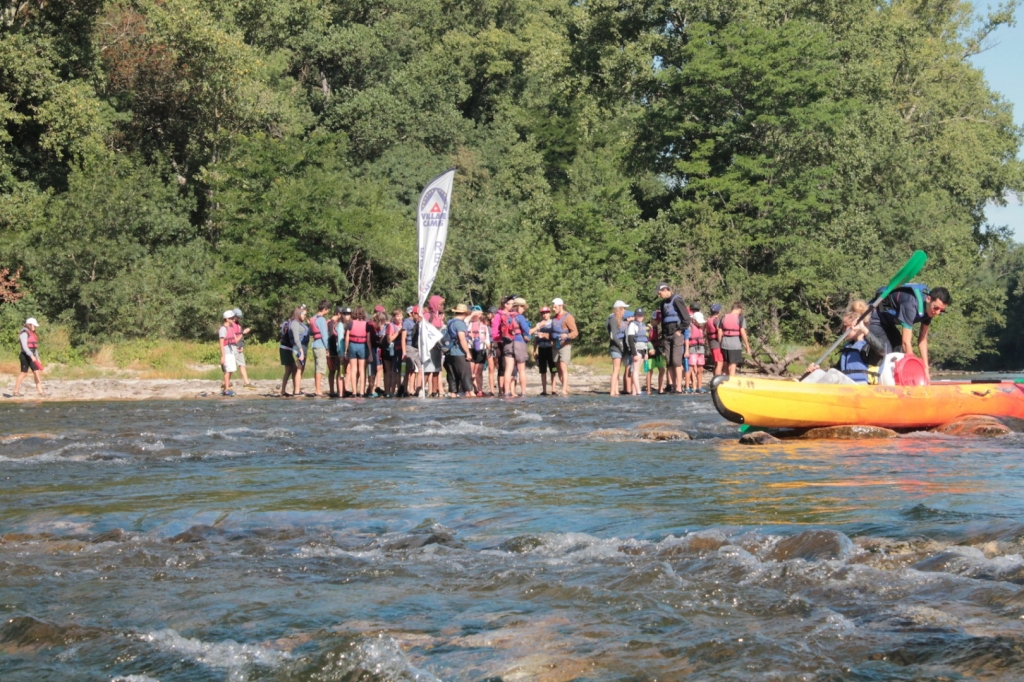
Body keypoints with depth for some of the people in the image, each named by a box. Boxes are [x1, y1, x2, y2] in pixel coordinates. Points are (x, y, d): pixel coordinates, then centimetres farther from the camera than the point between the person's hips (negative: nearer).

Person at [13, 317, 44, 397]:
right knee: (23, 373, -5)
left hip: (32, 356, 9)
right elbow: (24, 346, -21)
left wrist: (37, 358, 22)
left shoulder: (32, 334, 18)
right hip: (25, 356, -9)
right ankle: (16, 391, 4)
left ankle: (40, 391, -1)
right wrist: (31, 356, -30)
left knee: (37, 372, 1)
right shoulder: (24, 333, -11)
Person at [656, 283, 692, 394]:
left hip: (677, 334, -8)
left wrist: (680, 330, -12)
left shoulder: (677, 300, -7)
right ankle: (671, 385, 3)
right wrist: (663, 337, 18)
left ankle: (679, 387, -14)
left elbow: (686, 318, -11)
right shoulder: (664, 303, 17)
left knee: (676, 361, -12)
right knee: (669, 362, 3)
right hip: (667, 335, 8)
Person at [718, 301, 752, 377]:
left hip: (725, 344, 5)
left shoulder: (724, 318, 7)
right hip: (735, 345, -5)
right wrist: (748, 347, -11)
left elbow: (720, 333, 5)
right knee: (732, 368, -2)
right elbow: (743, 333, -15)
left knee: (727, 366, 17)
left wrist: (720, 344, 15)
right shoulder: (740, 318, -8)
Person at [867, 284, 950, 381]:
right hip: (874, 320, -9)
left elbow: (923, 339, 0)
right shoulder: (911, 304, -35)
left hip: (887, 322, 9)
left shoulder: (929, 309, -9)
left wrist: (926, 369, -4)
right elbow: (906, 342, -35)